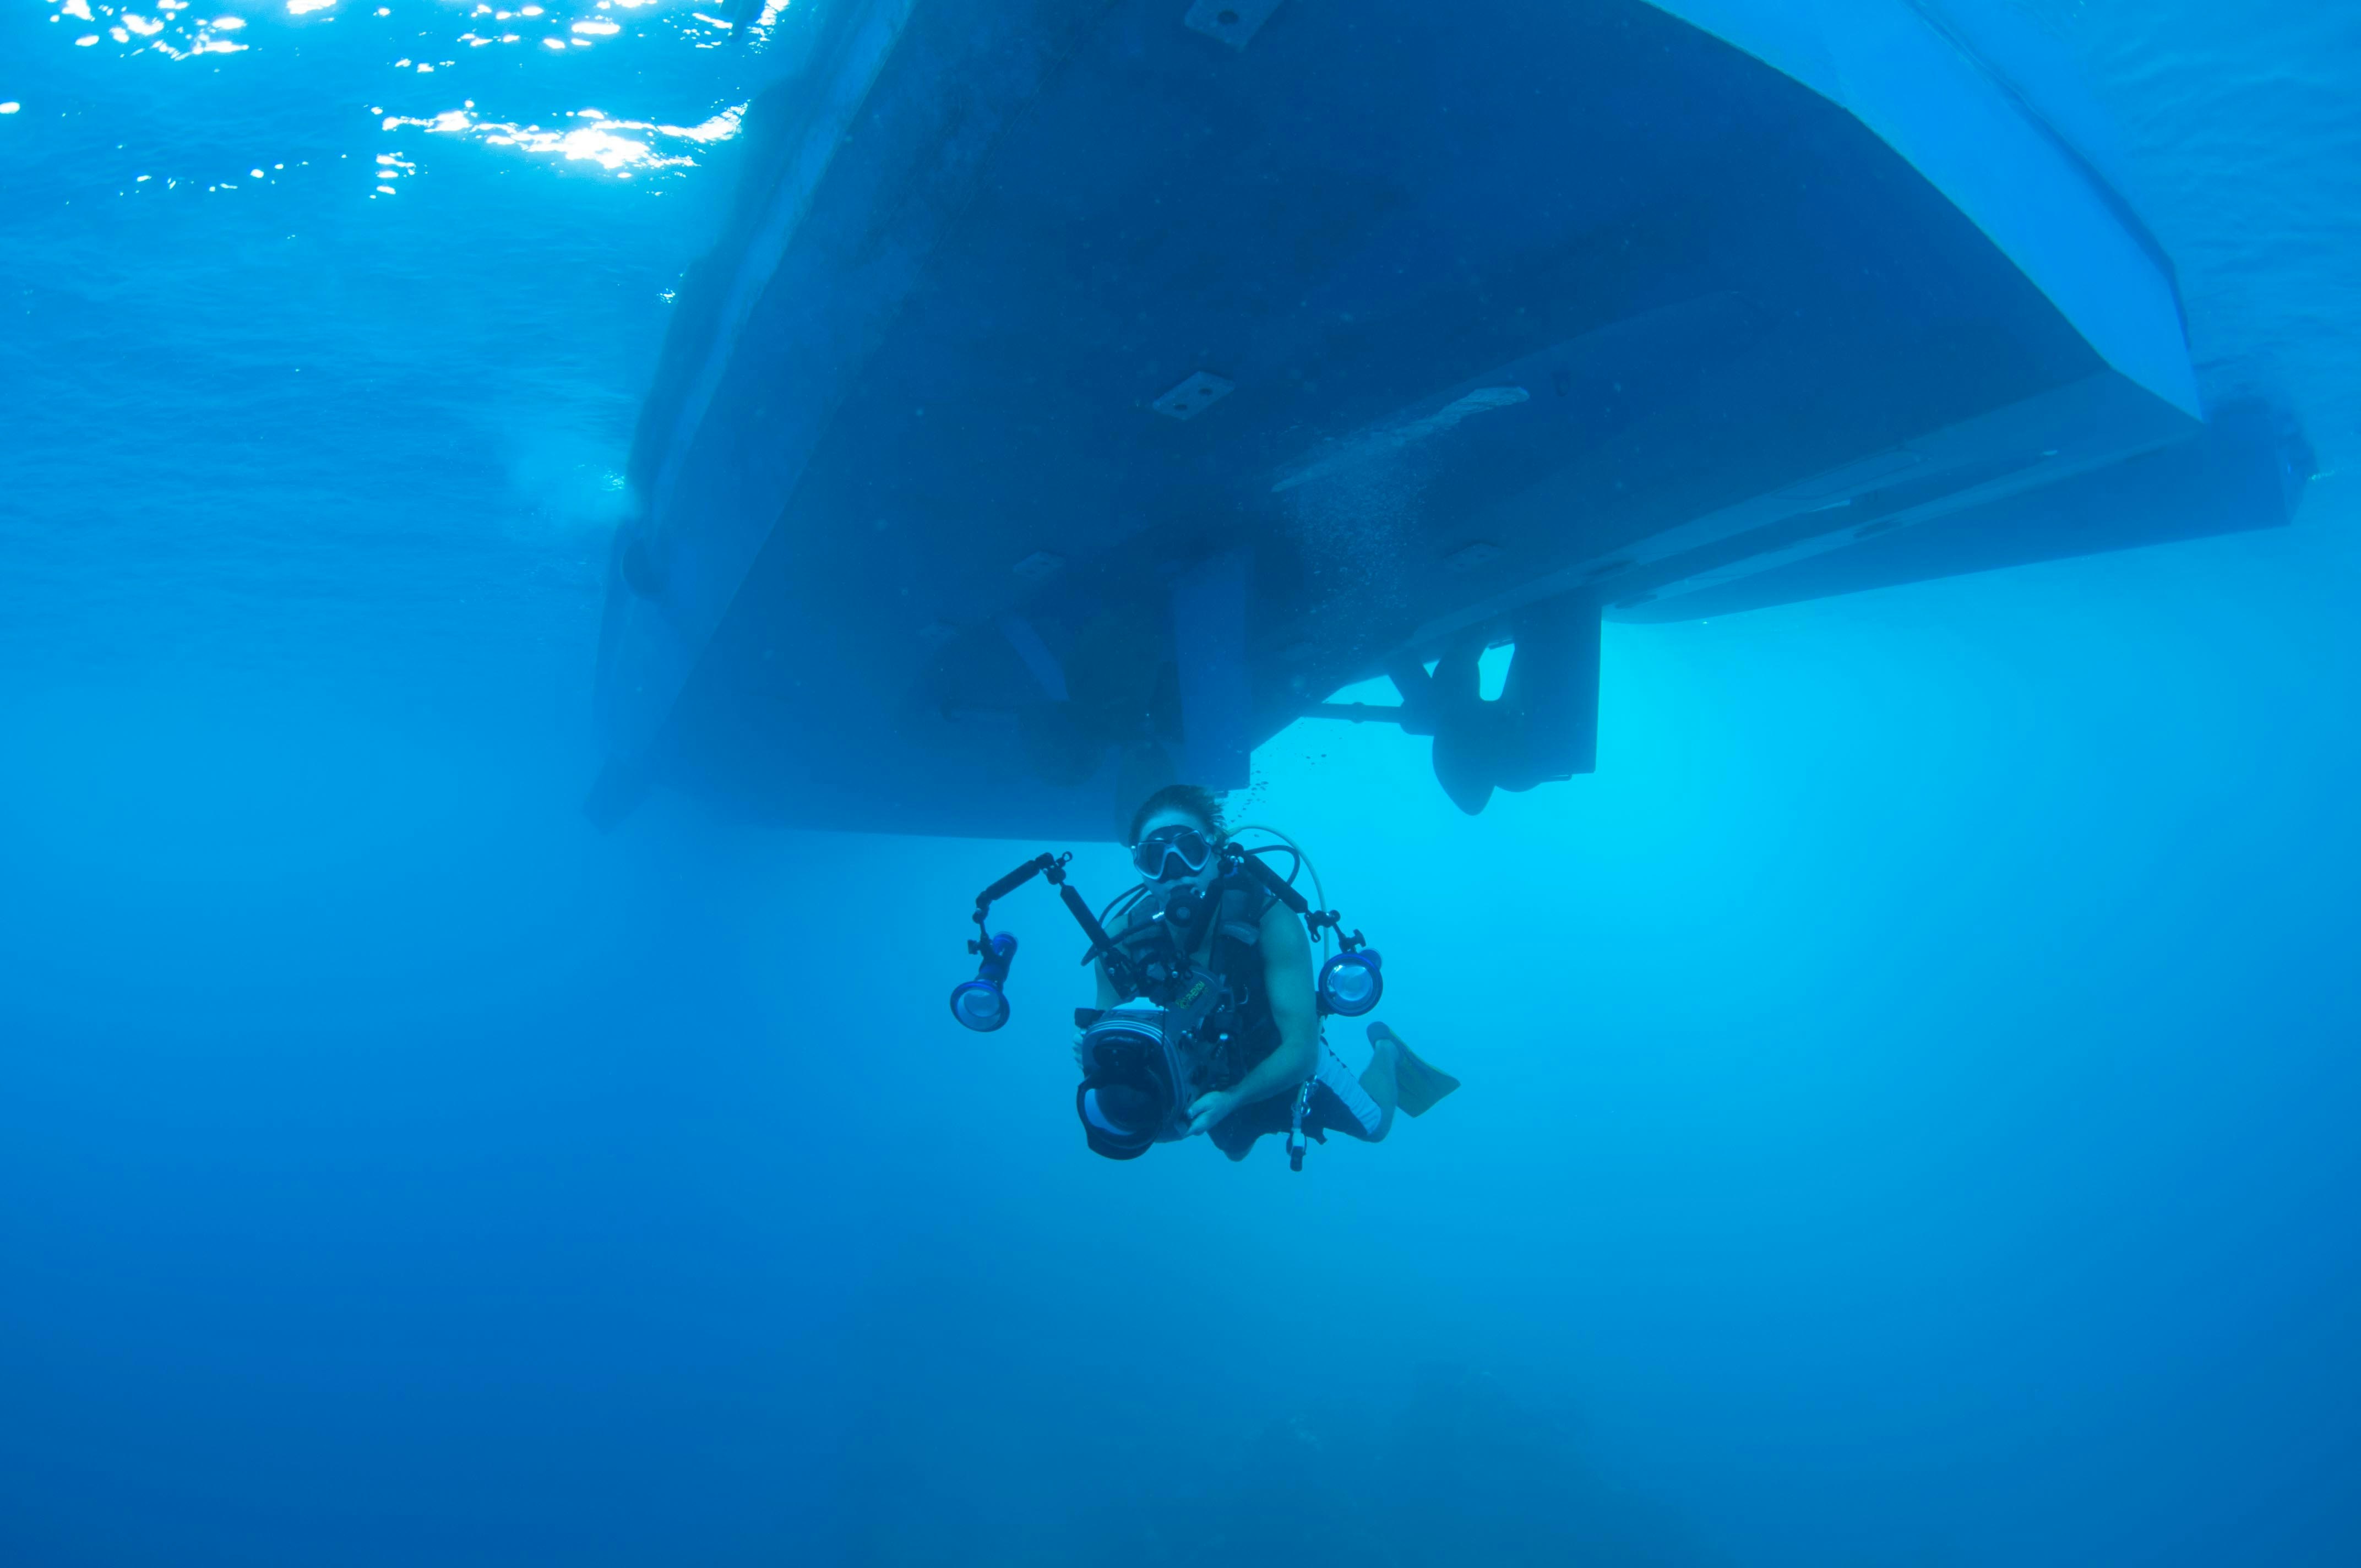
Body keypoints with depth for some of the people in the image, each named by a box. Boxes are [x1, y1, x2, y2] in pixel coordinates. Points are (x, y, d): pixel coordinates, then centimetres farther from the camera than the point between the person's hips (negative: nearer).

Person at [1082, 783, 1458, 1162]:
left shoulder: (1269, 921, -38)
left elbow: (1301, 1049, -37)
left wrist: (1230, 1100, -51)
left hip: (1287, 1064, -2)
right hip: (1209, 1078, 2)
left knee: (1376, 1124, 20)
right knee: (1235, 1150, 31)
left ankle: (1385, 1051, 47)